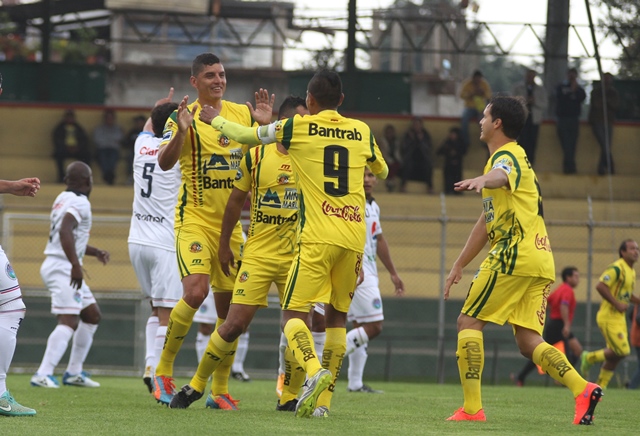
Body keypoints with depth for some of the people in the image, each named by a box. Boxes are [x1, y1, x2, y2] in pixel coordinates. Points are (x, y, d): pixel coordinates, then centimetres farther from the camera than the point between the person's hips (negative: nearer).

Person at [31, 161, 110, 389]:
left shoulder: (62, 199, 16)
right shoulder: (80, 203, -13)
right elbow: (65, 231, -29)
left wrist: (95, 252, 27)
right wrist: (76, 265, -34)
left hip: (58, 266, 10)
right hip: (62, 268, -10)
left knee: (92, 316, 18)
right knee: (69, 321, -19)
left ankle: (74, 372, 19)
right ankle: (43, 374, -29)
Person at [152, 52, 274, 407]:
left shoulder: (242, 113, 8)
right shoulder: (184, 117, -5)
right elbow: (164, 163, -17)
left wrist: (266, 124, -4)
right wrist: (181, 131, -34)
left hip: (230, 223, 5)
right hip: (194, 218, -5)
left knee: (229, 308, 6)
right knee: (196, 290, -24)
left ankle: (220, 389, 16)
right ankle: (163, 371, -9)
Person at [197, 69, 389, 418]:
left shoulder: (298, 127, 1)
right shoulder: (361, 132, 12)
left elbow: (246, 135, 13)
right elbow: (382, 171, 30)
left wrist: (215, 119, 31)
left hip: (318, 236, -4)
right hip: (354, 237, 4)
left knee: (293, 313, -2)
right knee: (337, 316, 14)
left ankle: (314, 372, -29)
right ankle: (323, 399, 9)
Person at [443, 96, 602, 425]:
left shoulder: (506, 155, -4)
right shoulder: (503, 158, 27)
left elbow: (501, 175, -34)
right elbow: (486, 222, 33)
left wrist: (482, 180, -57)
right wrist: (459, 265, 34)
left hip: (516, 255, -9)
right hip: (540, 260, 9)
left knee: (468, 322, -4)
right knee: (528, 342, 3)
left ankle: (471, 408, -10)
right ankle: (582, 389, -16)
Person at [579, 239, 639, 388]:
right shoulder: (617, 268, -15)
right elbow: (600, 286, -23)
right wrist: (617, 303, -23)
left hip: (619, 318, 9)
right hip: (608, 317, -9)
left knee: (615, 356, 9)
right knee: (622, 351, -14)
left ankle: (600, 386, 18)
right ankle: (589, 358, 3)